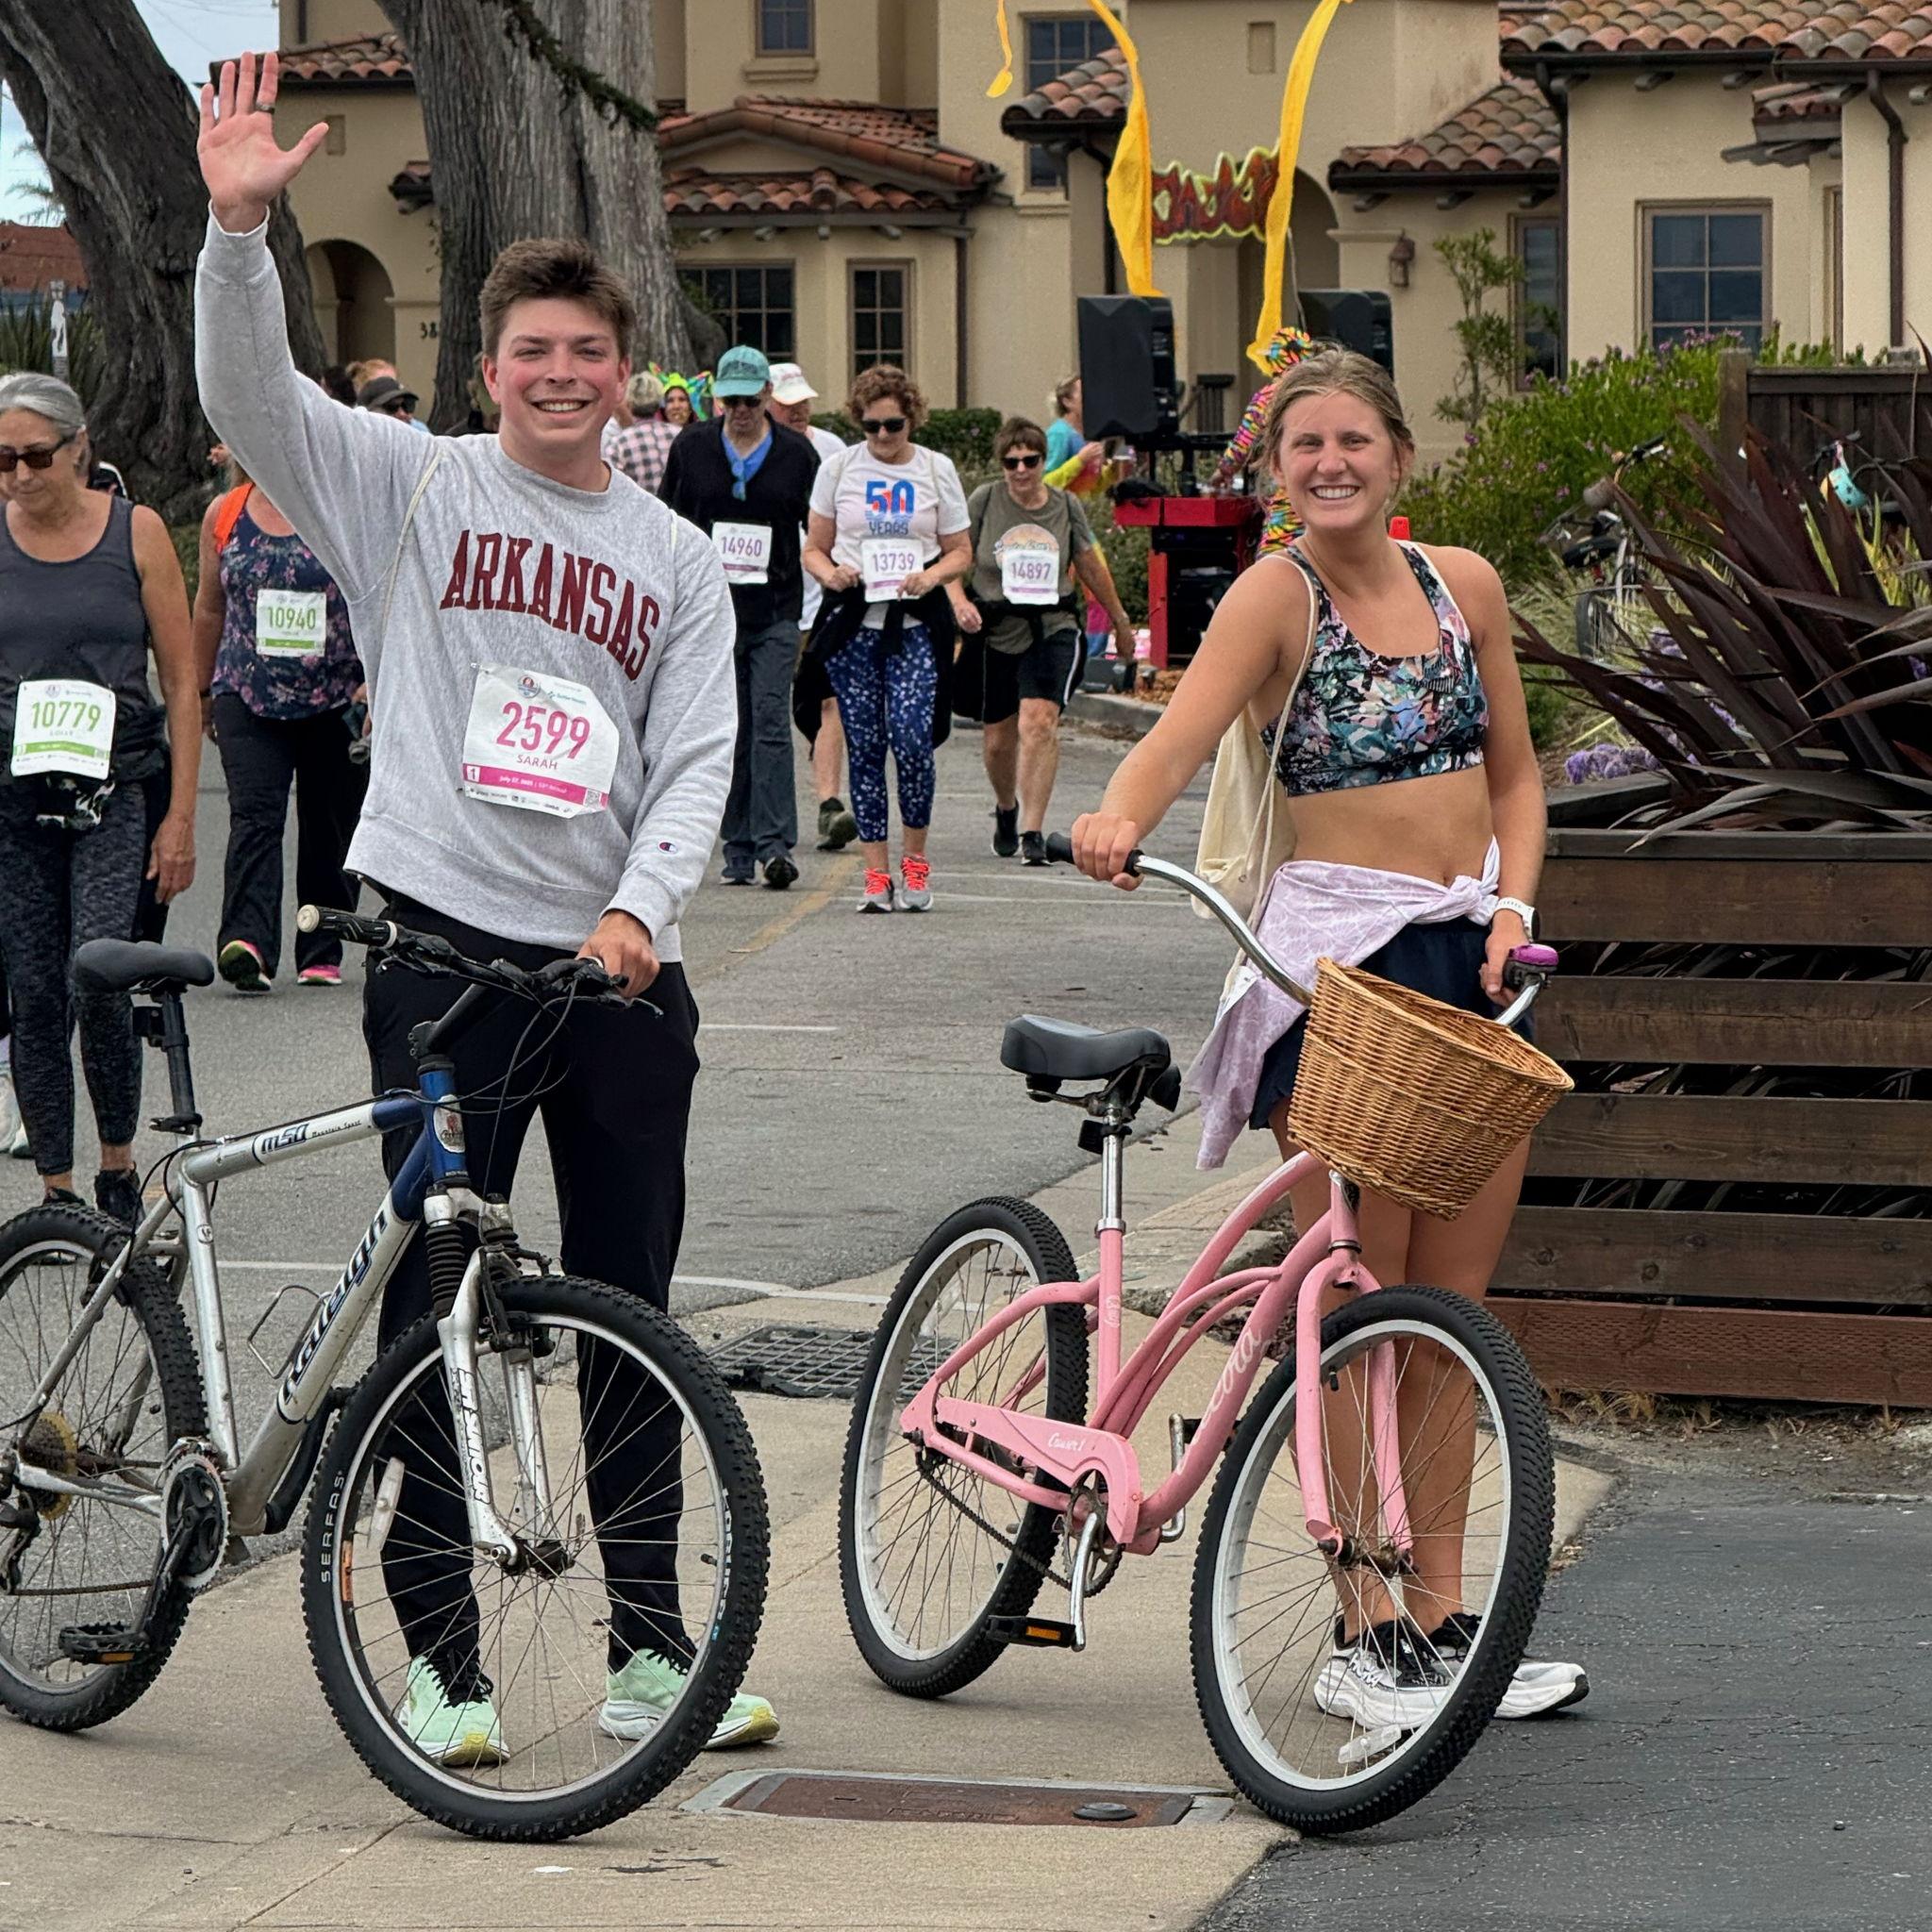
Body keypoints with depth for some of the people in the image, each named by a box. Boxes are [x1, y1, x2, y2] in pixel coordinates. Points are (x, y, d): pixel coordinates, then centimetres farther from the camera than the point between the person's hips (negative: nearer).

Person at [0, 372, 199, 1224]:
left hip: (113, 796, -2)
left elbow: (181, 682, 2)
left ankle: (119, 1170, 6)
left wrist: (180, 818, -3)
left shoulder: (135, 532, 0)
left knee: (98, 986, -15)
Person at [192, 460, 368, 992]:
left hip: (339, 702, -1)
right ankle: (248, 942, -30)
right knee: (254, 815, -16)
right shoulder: (224, 514, 7)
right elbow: (209, 609, 17)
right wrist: (202, 690, 21)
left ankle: (322, 952, 19)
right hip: (248, 696, 1)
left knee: (329, 828, 7)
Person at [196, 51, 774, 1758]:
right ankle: (441, 1654, 7)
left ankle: (652, 1650, 15)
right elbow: (253, 396, -11)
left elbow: (699, 762, 4)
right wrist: (241, 226, -26)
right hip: (449, 956, -3)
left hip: (621, 969, 3)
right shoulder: (411, 488, 4)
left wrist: (642, 910, -13)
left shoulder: (678, 561, 11)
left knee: (631, 1311, 8)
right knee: (436, 1310, -1)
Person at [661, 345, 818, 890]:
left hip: (776, 610, -1)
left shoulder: (797, 454, 5)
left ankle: (774, 844, -15)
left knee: (771, 722, -11)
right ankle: (738, 849, 9)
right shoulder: (691, 448, 7)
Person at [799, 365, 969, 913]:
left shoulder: (937, 470, 7)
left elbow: (961, 552, 11)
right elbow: (815, 548, 12)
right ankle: (876, 872, 6)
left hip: (916, 625, -1)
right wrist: (831, 573, -11)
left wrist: (932, 576, -10)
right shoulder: (838, 467, 9)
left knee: (911, 739, -14)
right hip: (852, 622, 1)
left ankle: (915, 859, 5)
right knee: (865, 747, 1)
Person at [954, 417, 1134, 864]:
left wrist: (1120, 620, 27)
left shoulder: (1066, 506, 4)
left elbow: (1090, 564, 18)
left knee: (1039, 721, -21)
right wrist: (960, 602, -17)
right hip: (995, 632, 1)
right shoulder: (984, 501, -1)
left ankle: (1033, 831, -21)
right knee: (998, 737, 9)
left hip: (1052, 629, -1)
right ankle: (1006, 808, 41)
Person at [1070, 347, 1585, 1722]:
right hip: (1337, 959, -5)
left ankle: (1442, 1611, 17)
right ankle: (1362, 1638, -1)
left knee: (1455, 1296, 8)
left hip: (1472, 957, 5)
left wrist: (1513, 901, -1)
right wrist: (1122, 818, -44)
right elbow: (1183, 730, -24)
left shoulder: (1463, 584, 9)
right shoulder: (1278, 594, -7)